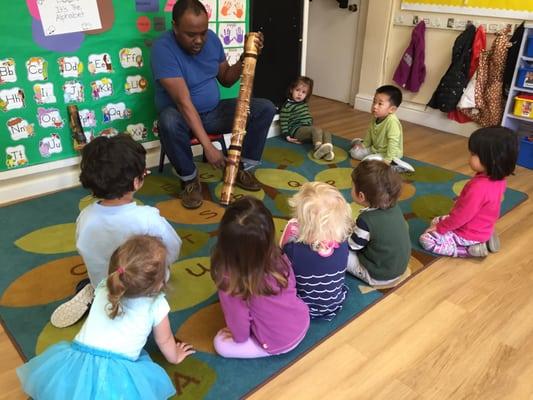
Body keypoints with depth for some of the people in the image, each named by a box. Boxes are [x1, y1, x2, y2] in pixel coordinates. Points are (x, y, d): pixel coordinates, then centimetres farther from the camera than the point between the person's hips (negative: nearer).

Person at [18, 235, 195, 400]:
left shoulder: (104, 287, 10)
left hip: (76, 367, 5)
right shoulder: (157, 305, -1)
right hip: (116, 381, -4)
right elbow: (165, 341, 19)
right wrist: (174, 357, 40)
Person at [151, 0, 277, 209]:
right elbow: (184, 101, -32)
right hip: (183, 115, -5)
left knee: (265, 108, -10)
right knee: (169, 120, -41)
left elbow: (226, 80, 8)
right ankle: (189, 178, -15)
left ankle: (242, 167, 2)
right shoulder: (163, 48, -24)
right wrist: (208, 146, -38)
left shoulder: (212, 38, -3)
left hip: (214, 111, 5)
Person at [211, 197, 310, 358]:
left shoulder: (229, 281, -32)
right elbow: (292, 287, -1)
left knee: (220, 344, 15)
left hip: (277, 344, -5)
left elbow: (238, 321, -18)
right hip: (303, 324, 5)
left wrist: (240, 337, 4)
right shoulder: (279, 258, -20)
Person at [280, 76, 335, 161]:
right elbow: (283, 122, -11)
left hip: (308, 128, 9)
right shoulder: (287, 106, -8)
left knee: (327, 133, -10)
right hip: (297, 130, -9)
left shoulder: (304, 104, 18)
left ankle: (327, 151, -38)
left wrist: (312, 126, 23)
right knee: (317, 130, -31)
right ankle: (318, 148, -57)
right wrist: (287, 136, -15)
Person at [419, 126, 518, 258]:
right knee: (437, 221, 23)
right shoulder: (498, 179, -8)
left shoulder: (478, 187, -36)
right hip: (482, 228, 9)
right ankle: (484, 239, 12)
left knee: (426, 239, -7)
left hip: (470, 235, -9)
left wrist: (439, 228, -11)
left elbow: (461, 216, -27)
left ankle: (470, 250, -6)